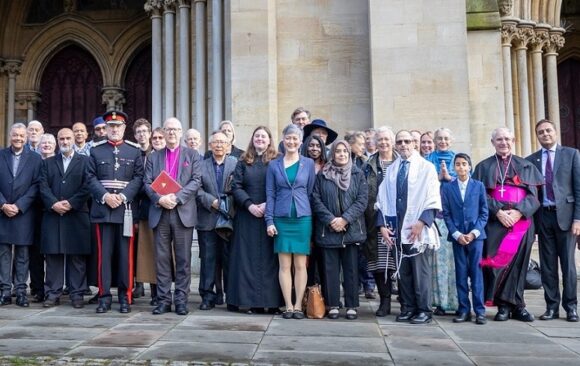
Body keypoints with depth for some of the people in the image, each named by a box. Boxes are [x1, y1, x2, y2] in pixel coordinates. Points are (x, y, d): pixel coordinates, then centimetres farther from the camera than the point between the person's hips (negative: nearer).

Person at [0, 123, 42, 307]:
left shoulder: (35, 158, 4)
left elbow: (36, 186, -2)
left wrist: (19, 206, -10)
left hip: (24, 213, -1)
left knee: (22, 254, 2)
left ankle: (21, 291, 6)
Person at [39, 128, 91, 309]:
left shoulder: (85, 161, 8)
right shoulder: (47, 162, 17)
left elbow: (87, 186, -3)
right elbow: (43, 186, 5)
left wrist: (71, 203, -13)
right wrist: (54, 203, -11)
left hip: (77, 215, -2)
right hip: (52, 215, 2)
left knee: (77, 256, 0)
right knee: (53, 255, 3)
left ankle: (77, 294, 5)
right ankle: (52, 293, 9)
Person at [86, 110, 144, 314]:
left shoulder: (134, 150, 8)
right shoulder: (96, 150, 10)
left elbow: (139, 178, 1)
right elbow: (91, 178, 4)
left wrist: (123, 196, -12)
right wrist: (105, 196, -12)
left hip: (126, 209, 0)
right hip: (103, 209, 1)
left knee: (126, 254, 2)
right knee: (104, 254, 2)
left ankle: (125, 297, 10)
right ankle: (104, 297, 8)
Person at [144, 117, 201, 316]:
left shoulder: (192, 155, 9)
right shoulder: (153, 157, 15)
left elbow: (196, 181, -2)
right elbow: (147, 183, 6)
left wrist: (177, 197, -15)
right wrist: (160, 199, -12)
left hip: (183, 212, -2)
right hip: (160, 213, 2)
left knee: (183, 259, 1)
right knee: (162, 258, 4)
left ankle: (181, 299, 8)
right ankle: (163, 300, 10)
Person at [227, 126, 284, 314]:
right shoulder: (244, 162, 11)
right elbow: (236, 186, 3)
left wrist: (268, 205, -15)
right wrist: (249, 205, -11)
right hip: (247, 215, 2)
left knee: (269, 258, 0)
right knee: (249, 257, 1)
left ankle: (273, 301, 3)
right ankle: (253, 301, 5)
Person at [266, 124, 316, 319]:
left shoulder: (308, 163, 6)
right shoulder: (274, 165, 6)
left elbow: (311, 192, 7)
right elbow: (270, 195, 5)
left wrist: (312, 218, 2)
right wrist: (269, 221, -2)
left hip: (303, 218, 0)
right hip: (281, 219, 0)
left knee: (300, 265, 2)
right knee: (284, 265, 2)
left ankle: (298, 305, 10)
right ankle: (288, 306, 9)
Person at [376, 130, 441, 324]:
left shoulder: (426, 167, 1)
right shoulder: (391, 170, 13)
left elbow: (433, 200, -5)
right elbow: (383, 200, 10)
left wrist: (421, 223, -16)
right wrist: (383, 225, -1)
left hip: (419, 229, -4)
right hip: (397, 229, 4)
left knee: (421, 271, -1)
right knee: (403, 271, 8)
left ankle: (424, 310, 8)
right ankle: (408, 307, 17)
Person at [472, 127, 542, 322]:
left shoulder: (526, 166, 13)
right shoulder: (484, 167, 9)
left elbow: (533, 195, 5)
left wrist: (518, 212, -12)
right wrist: (498, 212, -14)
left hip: (521, 222, 1)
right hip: (495, 222, -1)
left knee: (518, 262, 1)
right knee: (497, 261, -7)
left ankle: (516, 304, 9)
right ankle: (504, 306, 2)